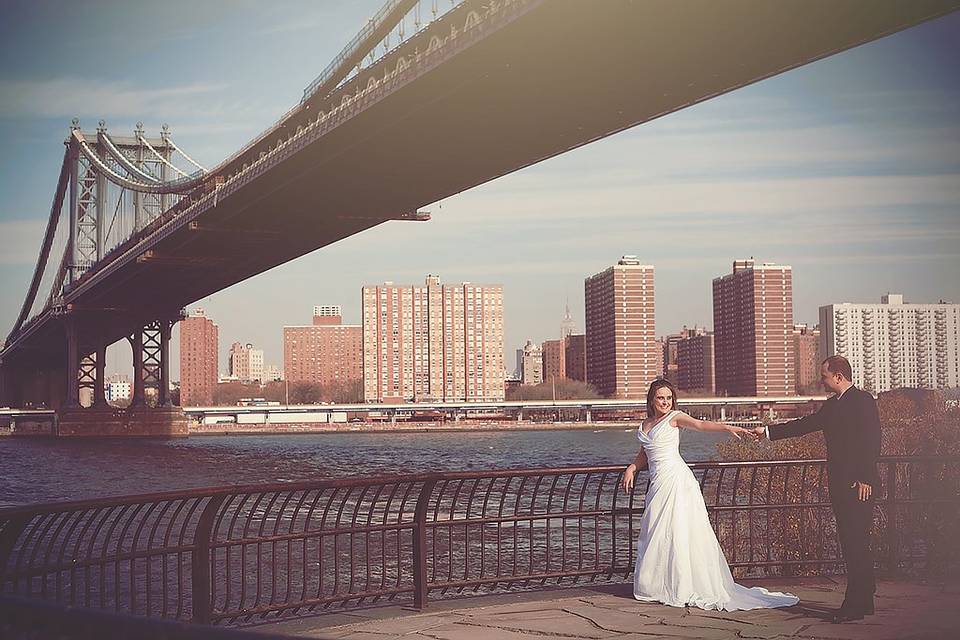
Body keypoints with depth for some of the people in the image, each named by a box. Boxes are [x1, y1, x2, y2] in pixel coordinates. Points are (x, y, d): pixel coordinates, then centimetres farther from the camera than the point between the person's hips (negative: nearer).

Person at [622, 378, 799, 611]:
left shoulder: (675, 418, -2)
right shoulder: (645, 424, 16)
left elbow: (700, 424, -18)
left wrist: (729, 428, -34)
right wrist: (631, 469, 9)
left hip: (675, 478, -7)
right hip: (658, 483, 7)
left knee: (678, 532, -4)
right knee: (656, 533, 7)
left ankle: (682, 588, 1)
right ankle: (658, 586, 13)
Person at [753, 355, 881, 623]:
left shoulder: (863, 401, -9)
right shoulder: (832, 405, 17)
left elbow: (872, 442, -14)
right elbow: (805, 425, 22)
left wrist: (865, 479, -19)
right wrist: (767, 431, 19)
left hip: (859, 484, -9)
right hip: (839, 485, 9)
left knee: (856, 543, -9)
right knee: (851, 544, 10)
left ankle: (855, 604, -9)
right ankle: (863, 599, 17)